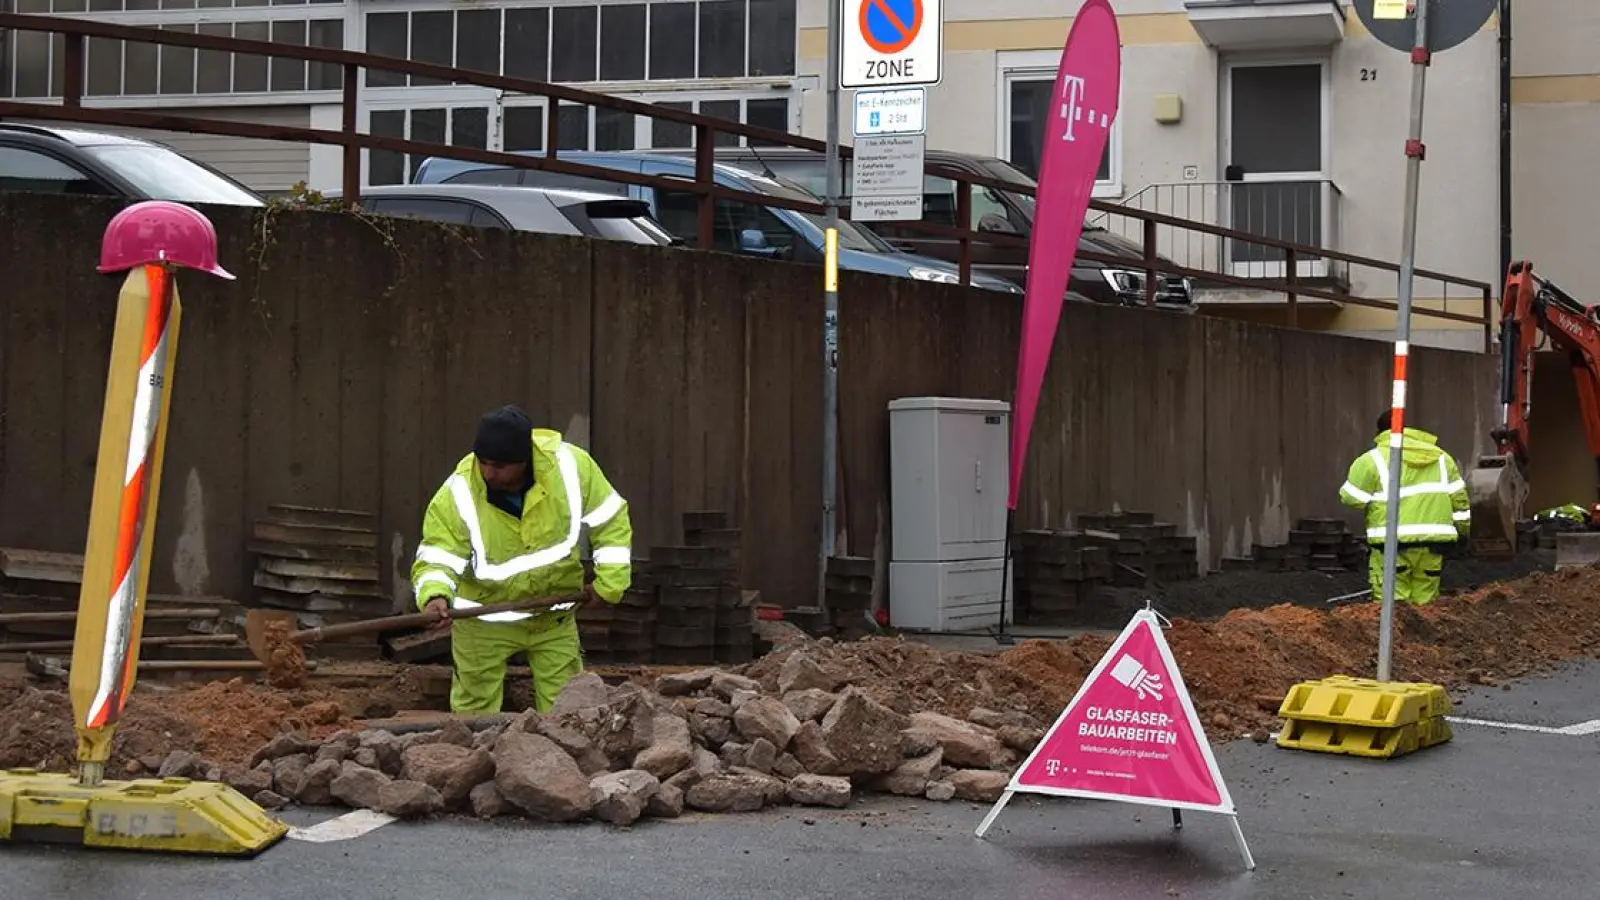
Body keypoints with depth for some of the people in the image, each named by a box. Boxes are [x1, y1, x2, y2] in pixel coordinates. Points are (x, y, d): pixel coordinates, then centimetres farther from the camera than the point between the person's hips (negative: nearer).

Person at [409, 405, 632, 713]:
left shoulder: (571, 466, -21)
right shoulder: (456, 496, -25)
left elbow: (610, 521, -8)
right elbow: (436, 559, -26)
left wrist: (609, 582, -10)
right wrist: (435, 596, -47)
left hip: (555, 616, 2)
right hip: (483, 621, -2)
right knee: (475, 710, 4)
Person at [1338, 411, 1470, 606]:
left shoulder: (1373, 459, -2)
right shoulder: (1440, 458, 15)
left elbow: (1351, 497, -4)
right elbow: (1459, 499, 17)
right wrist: (1463, 528, 30)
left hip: (1394, 541, -5)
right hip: (1433, 540, 5)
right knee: (1425, 602, 11)